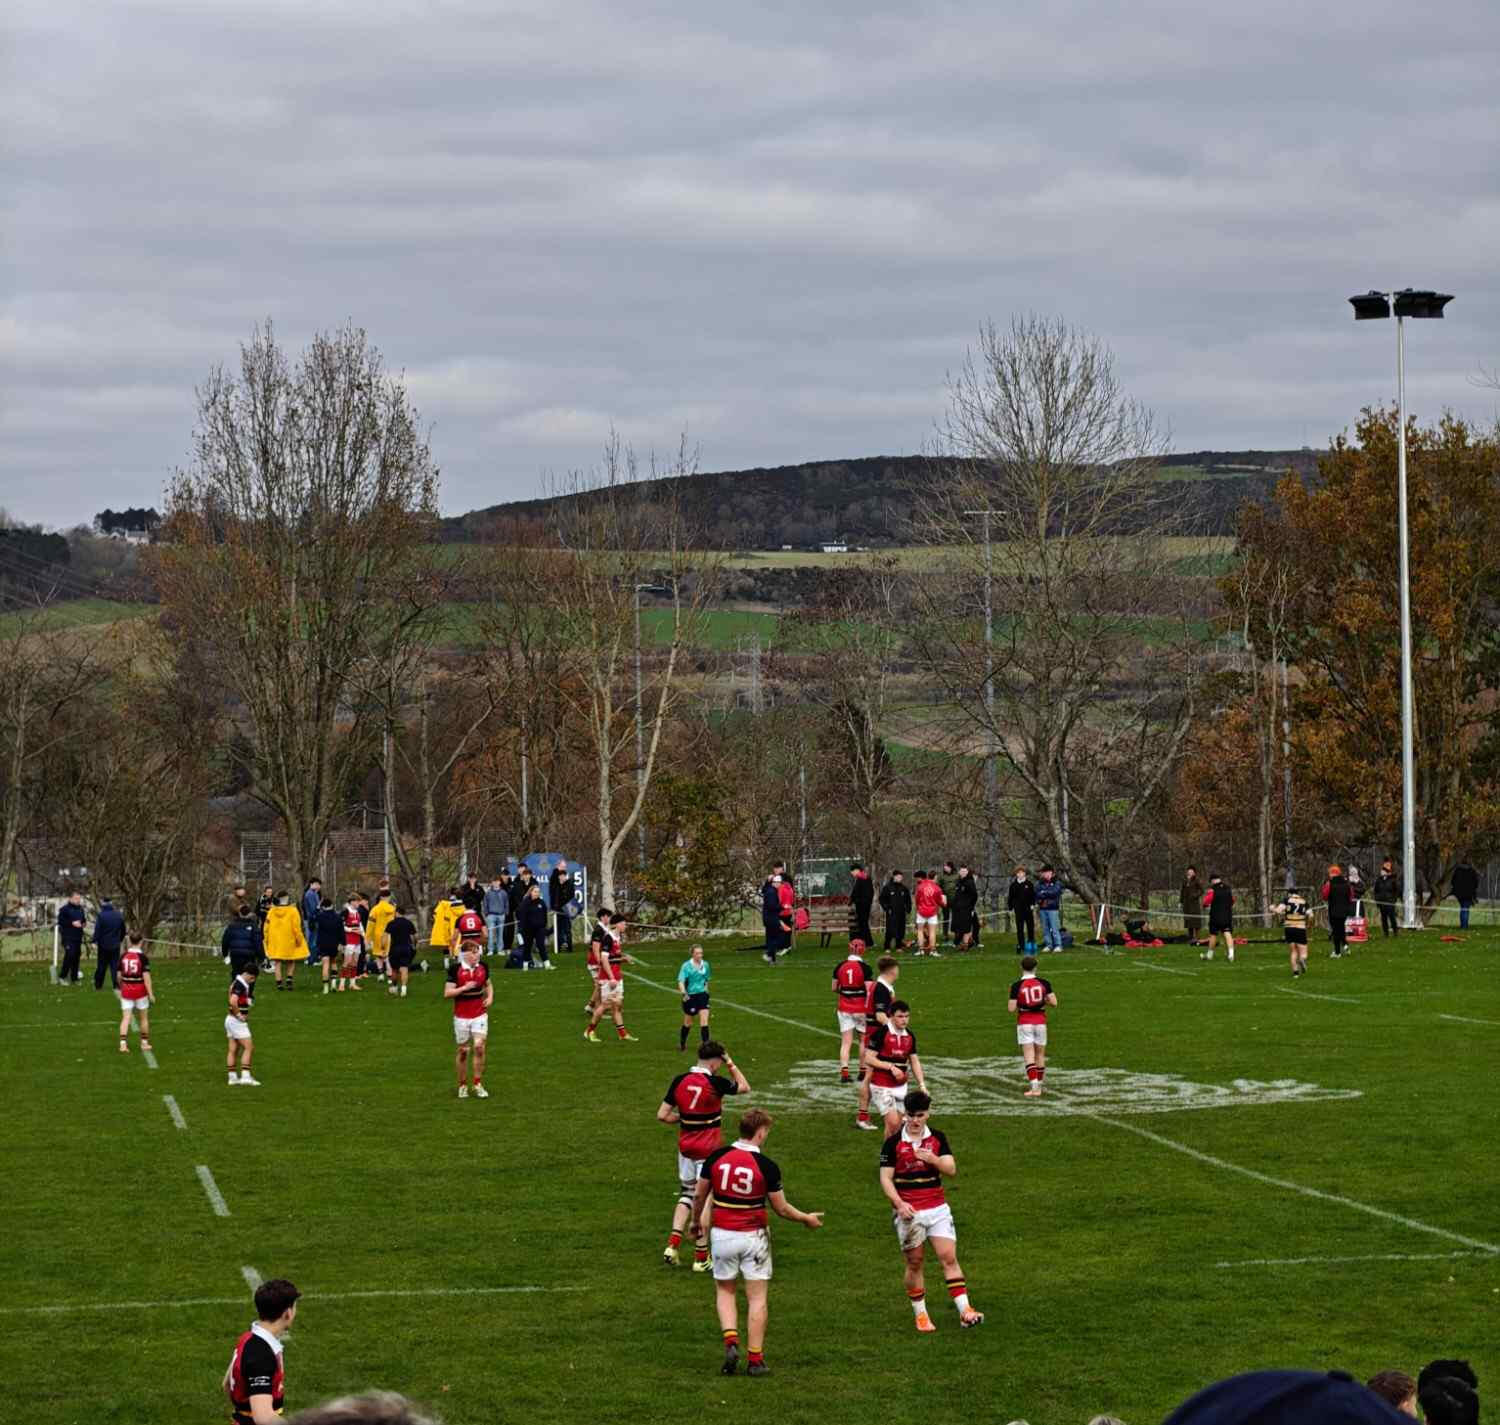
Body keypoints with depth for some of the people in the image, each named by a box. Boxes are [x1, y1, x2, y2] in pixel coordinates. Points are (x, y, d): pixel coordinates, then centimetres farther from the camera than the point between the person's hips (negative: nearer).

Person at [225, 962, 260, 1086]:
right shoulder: (240, 985, -20)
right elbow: (233, 1002, -33)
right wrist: (239, 1015, -21)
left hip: (231, 1020, 10)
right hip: (237, 1021, -10)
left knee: (233, 1050, 10)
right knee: (249, 1048, -8)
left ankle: (232, 1077, 12)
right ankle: (245, 1076, -11)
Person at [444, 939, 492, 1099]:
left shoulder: (483, 966, 1)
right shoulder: (455, 969, -11)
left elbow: (488, 984, 20)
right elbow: (447, 993, -12)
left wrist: (490, 996, 1)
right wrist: (465, 988, -22)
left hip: (480, 1014, 2)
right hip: (461, 1016, -2)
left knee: (479, 1046, -11)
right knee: (463, 1050, 6)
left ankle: (478, 1084, 1)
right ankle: (462, 1085, 21)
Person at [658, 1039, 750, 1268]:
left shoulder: (679, 1081, -3)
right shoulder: (715, 1083, -15)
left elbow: (662, 1115, -3)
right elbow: (745, 1087, 3)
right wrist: (730, 1064, 9)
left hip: (685, 1146, 4)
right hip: (709, 1147, -4)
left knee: (686, 1194, 19)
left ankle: (672, 1244, 3)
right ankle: (701, 1257, 8)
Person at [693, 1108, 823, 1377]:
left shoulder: (716, 1157, -6)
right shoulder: (767, 1167, -13)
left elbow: (700, 1196, 3)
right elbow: (781, 1208, -5)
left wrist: (697, 1221, 22)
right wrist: (807, 1219, 12)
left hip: (722, 1234, 2)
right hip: (753, 1237, -2)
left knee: (724, 1291, 17)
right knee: (757, 1298, 7)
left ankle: (731, 1342, -5)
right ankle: (755, 1359, 6)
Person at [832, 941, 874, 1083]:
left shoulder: (840, 966, -1)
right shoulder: (864, 967, -12)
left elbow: (834, 988, 7)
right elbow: (869, 990, -15)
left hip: (844, 1007, 2)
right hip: (861, 1007, -2)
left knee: (846, 1041, 3)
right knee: (864, 1039, 15)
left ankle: (844, 1072, -10)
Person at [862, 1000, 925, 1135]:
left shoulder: (909, 1036, 7)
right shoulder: (881, 1033, -13)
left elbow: (914, 1062, 14)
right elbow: (869, 1059, -14)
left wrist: (922, 1085, 5)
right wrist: (891, 1066, -22)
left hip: (900, 1087, 6)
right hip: (881, 1087, -6)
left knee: (897, 1126, 9)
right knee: (893, 1122, -15)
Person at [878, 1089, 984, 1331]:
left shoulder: (938, 1138, 5)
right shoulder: (893, 1143, -3)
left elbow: (951, 1170, 0)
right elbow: (885, 1178, -4)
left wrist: (933, 1159, -20)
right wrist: (900, 1204, -19)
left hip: (938, 1208, 2)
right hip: (909, 1212, -2)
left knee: (949, 1258, -6)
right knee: (914, 1263, 2)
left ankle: (965, 1311, -11)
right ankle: (920, 1315, 14)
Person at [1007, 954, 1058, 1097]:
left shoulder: (1017, 986, -9)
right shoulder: (1044, 983, -4)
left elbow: (1011, 1009, -11)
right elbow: (1054, 1003, -6)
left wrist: (1011, 1004, 11)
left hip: (1024, 1023, -2)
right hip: (1040, 1021, 2)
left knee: (1029, 1056, -5)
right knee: (1040, 1055, 14)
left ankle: (1033, 1086, -19)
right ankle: (1038, 1087, 20)